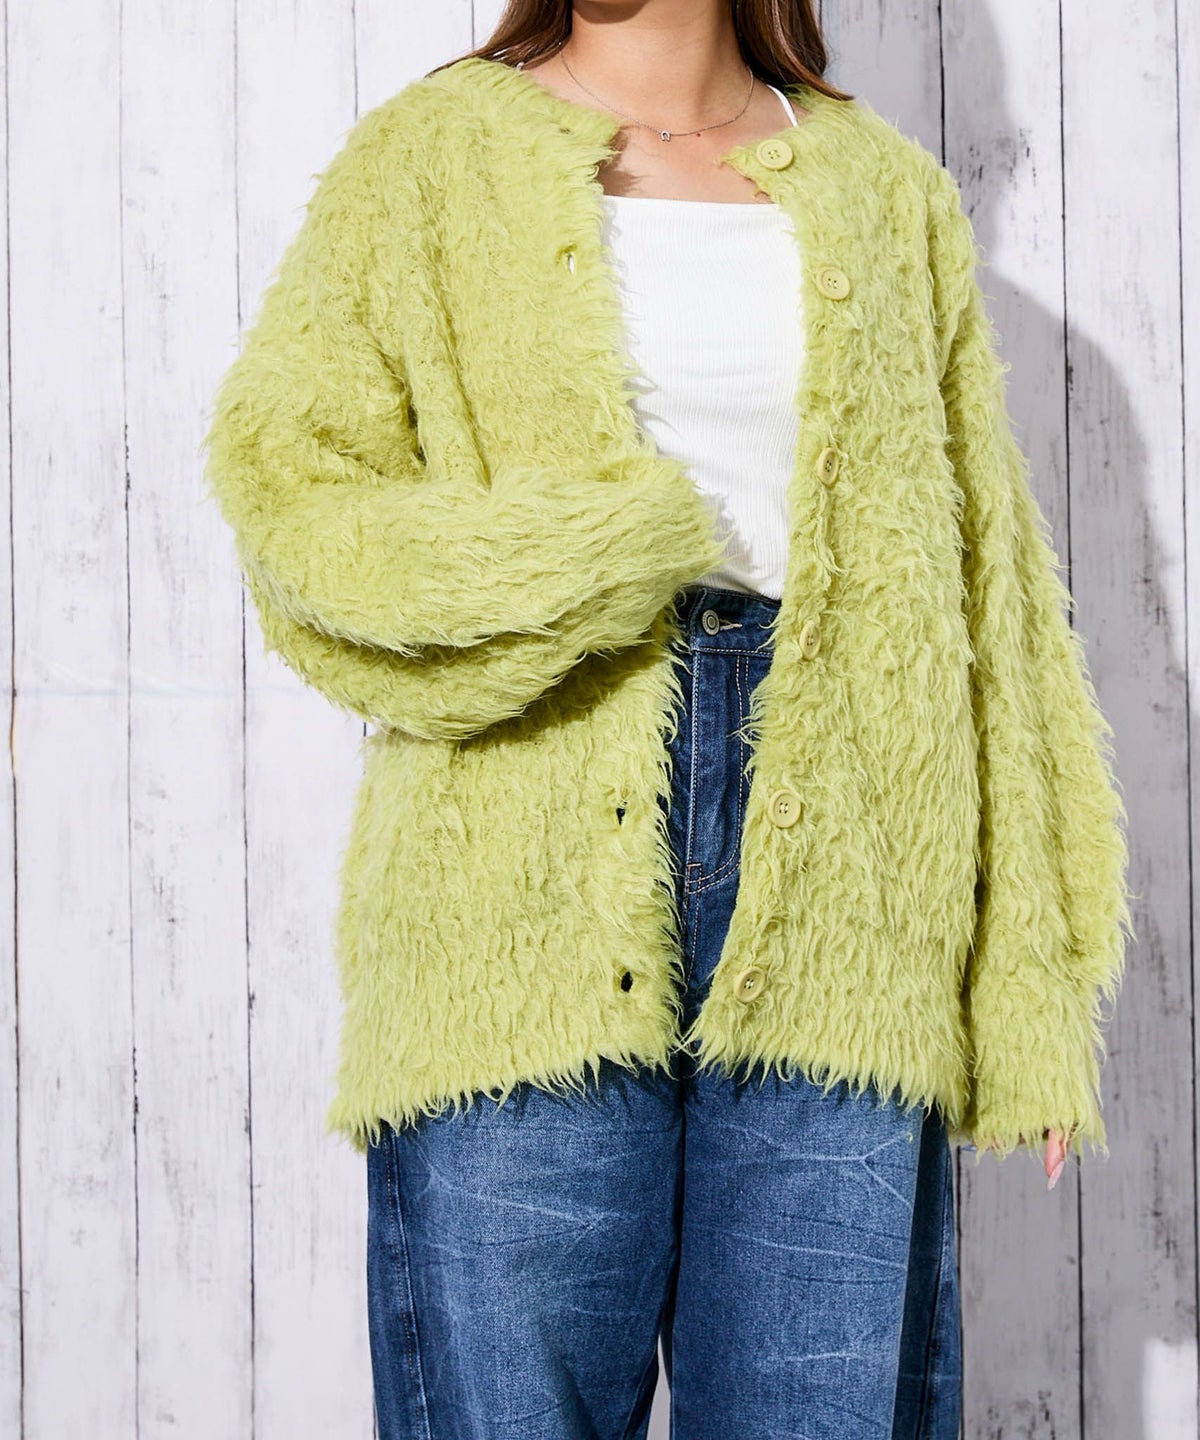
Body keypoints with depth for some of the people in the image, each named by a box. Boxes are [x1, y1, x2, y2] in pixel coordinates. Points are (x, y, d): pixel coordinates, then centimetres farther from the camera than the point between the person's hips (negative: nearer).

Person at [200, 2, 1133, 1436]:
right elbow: (282, 474, -1)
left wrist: (1033, 977, 6)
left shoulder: (888, 193, 15)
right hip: (521, 924, -1)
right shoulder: (429, 158, 10)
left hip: (835, 923, 2)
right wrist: (609, 560, -12)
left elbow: (986, 589, 12)